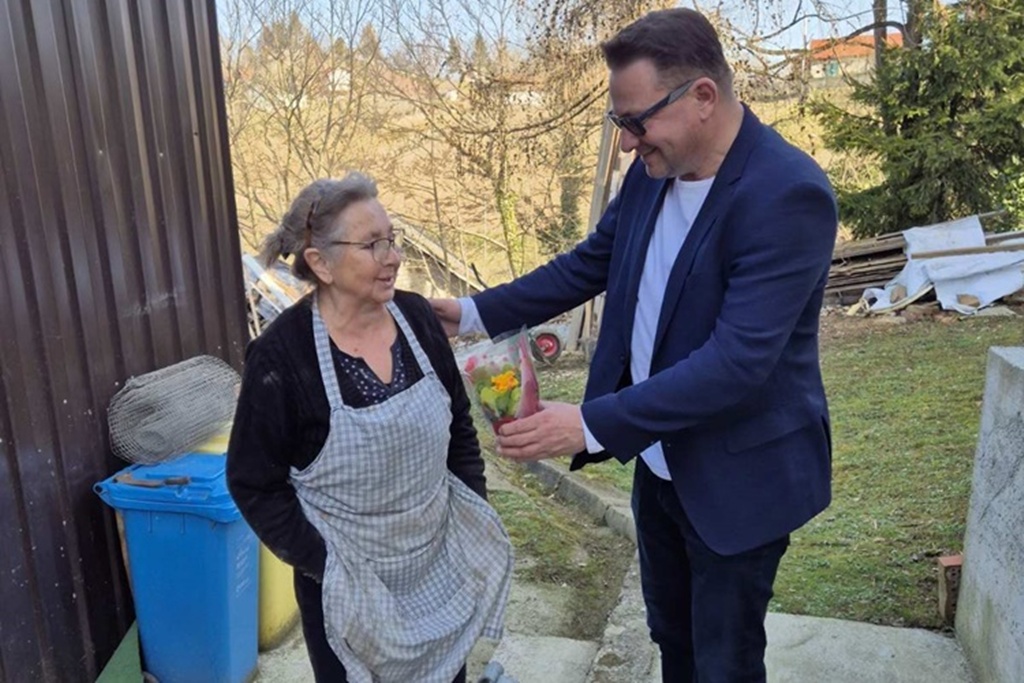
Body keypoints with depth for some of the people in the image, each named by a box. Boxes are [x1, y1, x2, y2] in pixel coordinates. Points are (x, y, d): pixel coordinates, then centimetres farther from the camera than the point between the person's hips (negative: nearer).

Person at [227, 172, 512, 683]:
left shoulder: (416, 316, -8)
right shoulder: (281, 355, -20)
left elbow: (459, 427, 4)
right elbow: (253, 484, -11)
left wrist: (477, 517, 1)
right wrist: (322, 565, -14)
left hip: (442, 564, 4)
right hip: (352, 586, -4)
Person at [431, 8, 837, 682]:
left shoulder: (789, 194, -26)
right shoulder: (654, 171, -3)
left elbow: (738, 361, -32)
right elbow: (588, 265, 8)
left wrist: (592, 425, -34)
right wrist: (473, 313, 1)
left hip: (737, 476, -6)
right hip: (658, 458, 7)